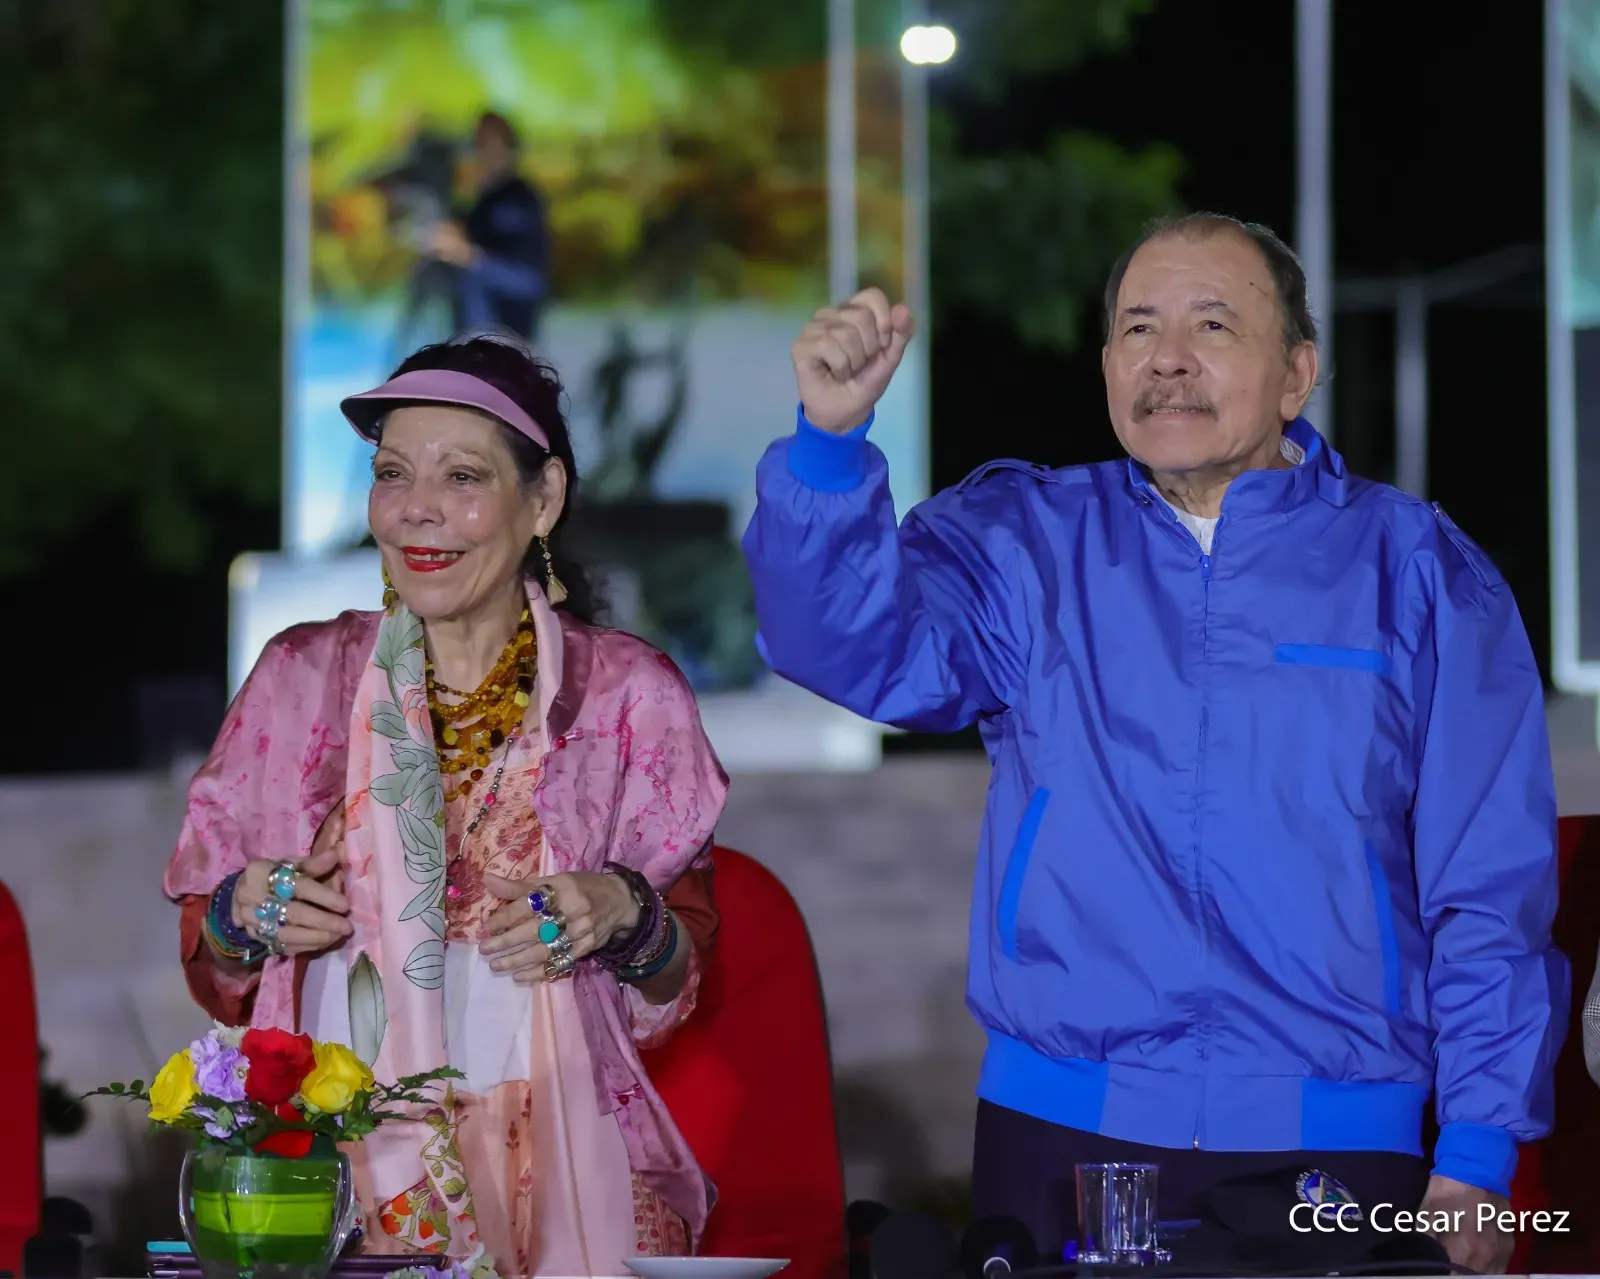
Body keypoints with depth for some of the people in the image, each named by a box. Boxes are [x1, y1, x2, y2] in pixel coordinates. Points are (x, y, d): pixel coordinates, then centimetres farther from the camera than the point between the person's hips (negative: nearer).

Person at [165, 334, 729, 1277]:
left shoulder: (630, 693, 6)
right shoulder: (302, 677, 10)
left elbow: (684, 973, 10)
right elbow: (214, 969, 17)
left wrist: (623, 918, -11)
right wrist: (245, 914, -5)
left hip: (563, 1158, 0)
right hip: (340, 1154, 0)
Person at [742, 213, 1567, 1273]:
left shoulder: (1416, 570, 7)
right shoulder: (1028, 542, 11)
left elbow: (1492, 890, 4)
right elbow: (857, 645, -7)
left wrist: (1477, 1164, -3)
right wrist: (832, 434, -23)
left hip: (1336, 1155, -1)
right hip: (1059, 1136, 1)